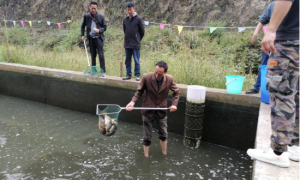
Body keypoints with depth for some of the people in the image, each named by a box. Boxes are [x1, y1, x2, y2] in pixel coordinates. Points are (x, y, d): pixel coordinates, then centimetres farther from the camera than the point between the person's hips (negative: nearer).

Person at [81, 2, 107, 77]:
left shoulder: (101, 17, -1)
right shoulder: (86, 16, 4)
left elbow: (104, 27, 3)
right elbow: (83, 26, 15)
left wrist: (99, 30, -16)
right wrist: (82, 35, 5)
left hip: (99, 38, -2)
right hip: (91, 38, 3)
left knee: (101, 54, -8)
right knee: (93, 55, 9)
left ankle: (103, 71, -2)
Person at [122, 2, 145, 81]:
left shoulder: (138, 19, -6)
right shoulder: (125, 19, 7)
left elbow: (142, 32, 0)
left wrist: (137, 40, 8)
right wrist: (128, 39, 14)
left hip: (136, 45, -5)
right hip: (127, 44, 5)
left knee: (136, 61, 1)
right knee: (127, 61, 10)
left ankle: (137, 75, 9)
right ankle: (128, 75, 20)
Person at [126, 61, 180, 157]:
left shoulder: (170, 79, -14)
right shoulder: (146, 77, -19)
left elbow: (176, 92, 3)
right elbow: (139, 91, -7)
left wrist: (174, 103, -10)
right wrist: (133, 102, -22)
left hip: (162, 111, 2)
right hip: (148, 111, -2)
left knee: (163, 135, 18)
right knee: (147, 137, 9)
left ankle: (164, 155, 41)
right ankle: (146, 157, 30)